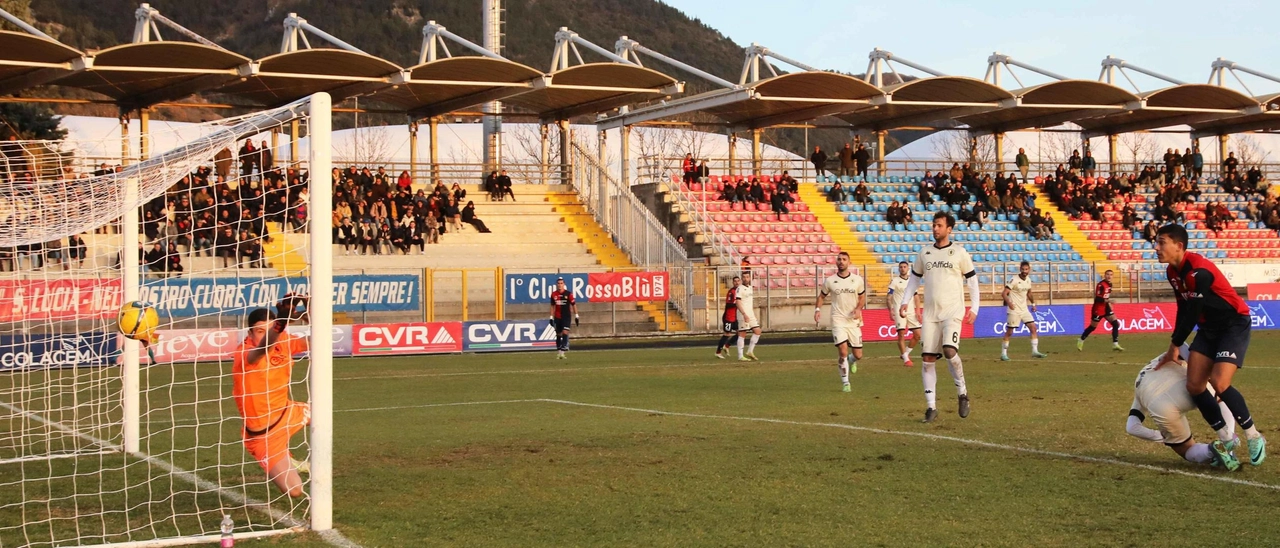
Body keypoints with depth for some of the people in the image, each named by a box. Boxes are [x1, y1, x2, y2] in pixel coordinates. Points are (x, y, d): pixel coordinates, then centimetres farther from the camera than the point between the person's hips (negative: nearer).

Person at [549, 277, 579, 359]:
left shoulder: (568, 293, -6)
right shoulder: (554, 294, 3)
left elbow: (573, 305, -1)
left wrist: (576, 316, -2)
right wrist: (551, 317, 13)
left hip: (566, 316, -3)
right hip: (557, 317, 3)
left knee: (565, 333, -14)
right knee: (558, 334, 9)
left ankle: (562, 352, -18)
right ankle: (559, 351, 21)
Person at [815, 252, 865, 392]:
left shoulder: (858, 280, 1)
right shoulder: (829, 281, -1)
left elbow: (862, 297, 11)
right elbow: (821, 296, 11)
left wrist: (858, 309, -8)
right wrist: (817, 309, -6)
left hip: (854, 321, 2)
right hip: (838, 321, -2)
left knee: (858, 355, 5)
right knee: (843, 352, -15)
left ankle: (852, 361, 44)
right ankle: (845, 383, 1)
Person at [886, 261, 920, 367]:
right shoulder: (894, 281, 1)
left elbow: (916, 297, 17)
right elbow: (889, 297, -2)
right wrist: (890, 310, -12)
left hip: (911, 311, 5)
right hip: (899, 310, -5)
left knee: (918, 334, 0)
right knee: (901, 334, -12)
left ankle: (906, 353, 19)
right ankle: (906, 359, -7)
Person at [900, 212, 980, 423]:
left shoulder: (959, 253, 0)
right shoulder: (924, 253, 9)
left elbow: (972, 280, 5)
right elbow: (915, 278, 19)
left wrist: (974, 308, -1)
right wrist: (905, 302, 8)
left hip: (953, 311, -4)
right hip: (930, 313, 4)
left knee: (949, 351, -23)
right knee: (927, 359, -1)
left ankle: (962, 391, 2)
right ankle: (931, 407, 6)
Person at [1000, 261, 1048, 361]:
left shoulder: (1028, 280, 7)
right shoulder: (1014, 280, -14)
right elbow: (1004, 294, -20)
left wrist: (1033, 303, 16)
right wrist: (1009, 303, -36)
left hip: (1024, 309, 6)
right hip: (1014, 310, -6)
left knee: (1034, 328, -2)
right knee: (1009, 332, -1)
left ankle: (1035, 351, 3)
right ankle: (1003, 354, 9)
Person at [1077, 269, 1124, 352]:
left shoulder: (1109, 284, 7)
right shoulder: (1101, 285, -20)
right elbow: (1097, 298, -26)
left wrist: (1108, 302, 15)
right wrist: (1107, 300, -32)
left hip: (1106, 308, 8)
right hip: (1098, 309, -8)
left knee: (1116, 324, -4)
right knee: (1092, 327, 5)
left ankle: (1115, 344, -4)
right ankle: (1081, 341, 25)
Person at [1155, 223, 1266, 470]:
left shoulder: (1199, 272, -29)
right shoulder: (1173, 272, 0)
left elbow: (1191, 315, -23)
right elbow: (1183, 310, 12)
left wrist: (1175, 346, -11)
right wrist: (1176, 345, 14)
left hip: (1235, 325, -9)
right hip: (1208, 328, 9)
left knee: (1219, 383, -22)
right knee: (1194, 385, -3)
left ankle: (1254, 438, -3)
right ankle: (1226, 440, 12)